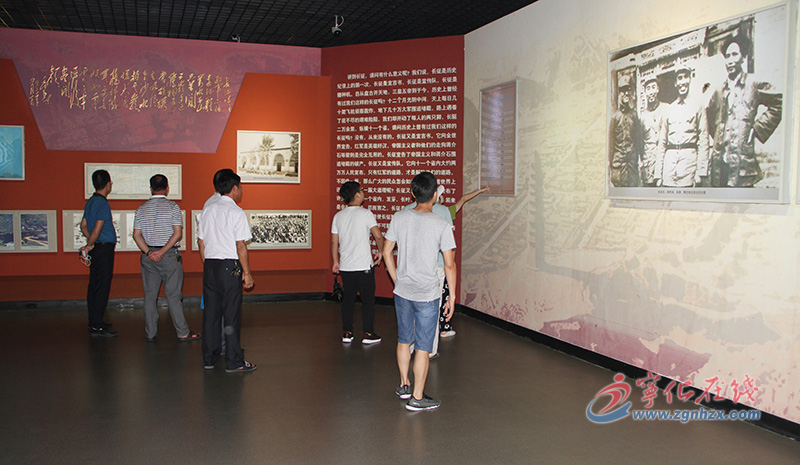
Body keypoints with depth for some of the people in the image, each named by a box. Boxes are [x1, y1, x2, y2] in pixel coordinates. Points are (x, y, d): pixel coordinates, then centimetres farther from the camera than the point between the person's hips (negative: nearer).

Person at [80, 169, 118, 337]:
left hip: (96, 248, 10)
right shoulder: (103, 204, -16)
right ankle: (97, 327, -5)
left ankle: (94, 322, 22)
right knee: (102, 287, -7)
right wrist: (90, 245, -6)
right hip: (104, 249, -9)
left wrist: (90, 243, 11)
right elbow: (97, 230, -20)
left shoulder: (90, 202, 12)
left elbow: (83, 226, 17)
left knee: (94, 285, 14)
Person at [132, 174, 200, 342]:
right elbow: (178, 233, -13)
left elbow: (137, 235, 1)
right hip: (169, 255, -3)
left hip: (148, 255, 4)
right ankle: (183, 332, 6)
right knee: (173, 294, 1)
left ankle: (150, 333, 13)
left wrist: (148, 251, -7)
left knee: (150, 295, 9)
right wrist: (162, 251, -13)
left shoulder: (141, 209, 7)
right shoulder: (172, 206, -4)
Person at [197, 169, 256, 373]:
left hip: (209, 265, 6)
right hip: (230, 266, -6)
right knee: (231, 313, -1)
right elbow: (241, 246, -12)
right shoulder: (236, 212, -9)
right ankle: (233, 361, 3)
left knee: (211, 311, 11)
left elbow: (201, 243, 11)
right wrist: (247, 273, -6)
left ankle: (209, 358, 18)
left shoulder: (207, 210, 10)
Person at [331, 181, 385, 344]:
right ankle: (368, 333, 10)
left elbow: (334, 241, 8)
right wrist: (380, 252, 4)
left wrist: (335, 262, 18)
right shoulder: (365, 214, -10)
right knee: (368, 299, 6)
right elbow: (378, 236, -13)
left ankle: (347, 333, 17)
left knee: (348, 299, 13)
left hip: (345, 267, 5)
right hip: (364, 266, -5)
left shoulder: (338, 216, 5)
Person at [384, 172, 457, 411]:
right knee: (423, 347, 5)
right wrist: (452, 296, -1)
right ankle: (417, 398, 13)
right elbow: (449, 265, -11)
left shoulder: (399, 218, -2)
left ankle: (404, 385, 36)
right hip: (427, 295, -5)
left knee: (404, 340, 21)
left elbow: (387, 252, 6)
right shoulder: (442, 225, -13)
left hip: (402, 292, 5)